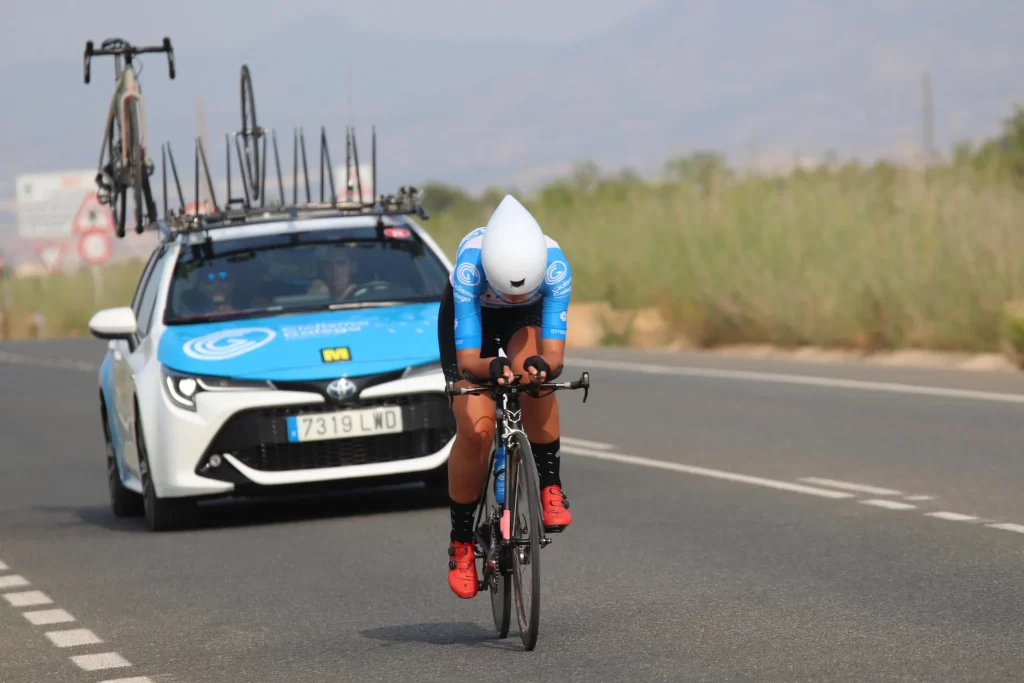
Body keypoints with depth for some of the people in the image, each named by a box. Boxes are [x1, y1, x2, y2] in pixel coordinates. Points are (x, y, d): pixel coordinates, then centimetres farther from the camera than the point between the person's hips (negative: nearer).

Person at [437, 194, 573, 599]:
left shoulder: (555, 265, -37)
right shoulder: (469, 266, -41)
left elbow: (554, 352, -39)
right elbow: (467, 359, -40)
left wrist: (542, 365, -62)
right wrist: (491, 368, -62)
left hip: (527, 318, 1)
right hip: (471, 313, -1)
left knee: (532, 370, -34)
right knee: (475, 430, -15)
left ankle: (549, 486, -19)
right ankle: (461, 542, 3)